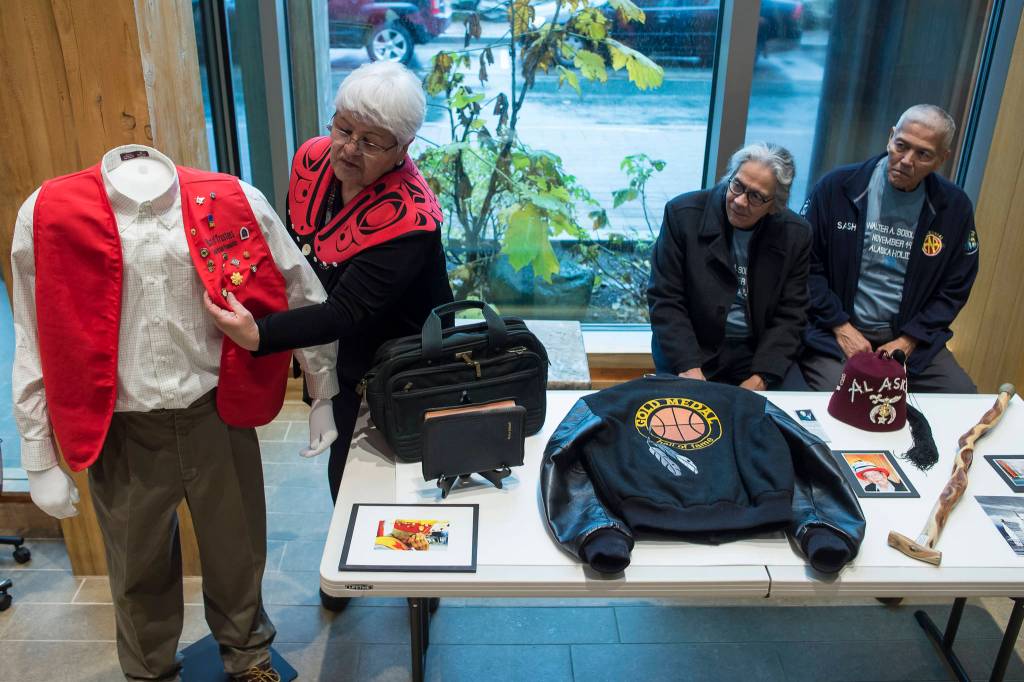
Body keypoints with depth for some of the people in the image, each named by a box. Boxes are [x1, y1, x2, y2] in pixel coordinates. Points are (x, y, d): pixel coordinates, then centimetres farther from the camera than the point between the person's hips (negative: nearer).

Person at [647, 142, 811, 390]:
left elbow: (789, 315, -1)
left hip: (758, 350, 3)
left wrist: (760, 377, -15)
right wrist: (689, 368, -21)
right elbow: (665, 299, -11)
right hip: (693, 348, -3)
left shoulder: (795, 235, -3)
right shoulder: (683, 215, -11)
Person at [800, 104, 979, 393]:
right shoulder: (838, 186, -7)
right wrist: (840, 327, -11)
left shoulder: (954, 207, 2)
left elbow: (954, 289, 7)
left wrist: (907, 341, -5)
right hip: (833, 332, -3)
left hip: (910, 337, 4)